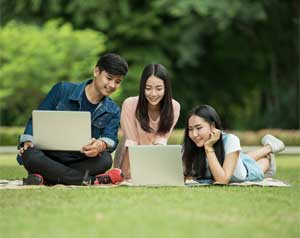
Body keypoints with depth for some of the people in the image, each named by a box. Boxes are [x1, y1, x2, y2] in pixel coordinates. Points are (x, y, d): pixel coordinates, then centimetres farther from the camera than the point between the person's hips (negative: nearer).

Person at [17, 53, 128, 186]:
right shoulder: (62, 90, 3)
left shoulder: (112, 111, 10)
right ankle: (91, 180, -35)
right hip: (49, 157, -1)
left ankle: (44, 177, -30)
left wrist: (101, 145, -33)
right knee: (30, 155, -36)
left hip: (79, 163, 2)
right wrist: (28, 141, -15)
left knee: (105, 160, -31)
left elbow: (111, 139, -7)